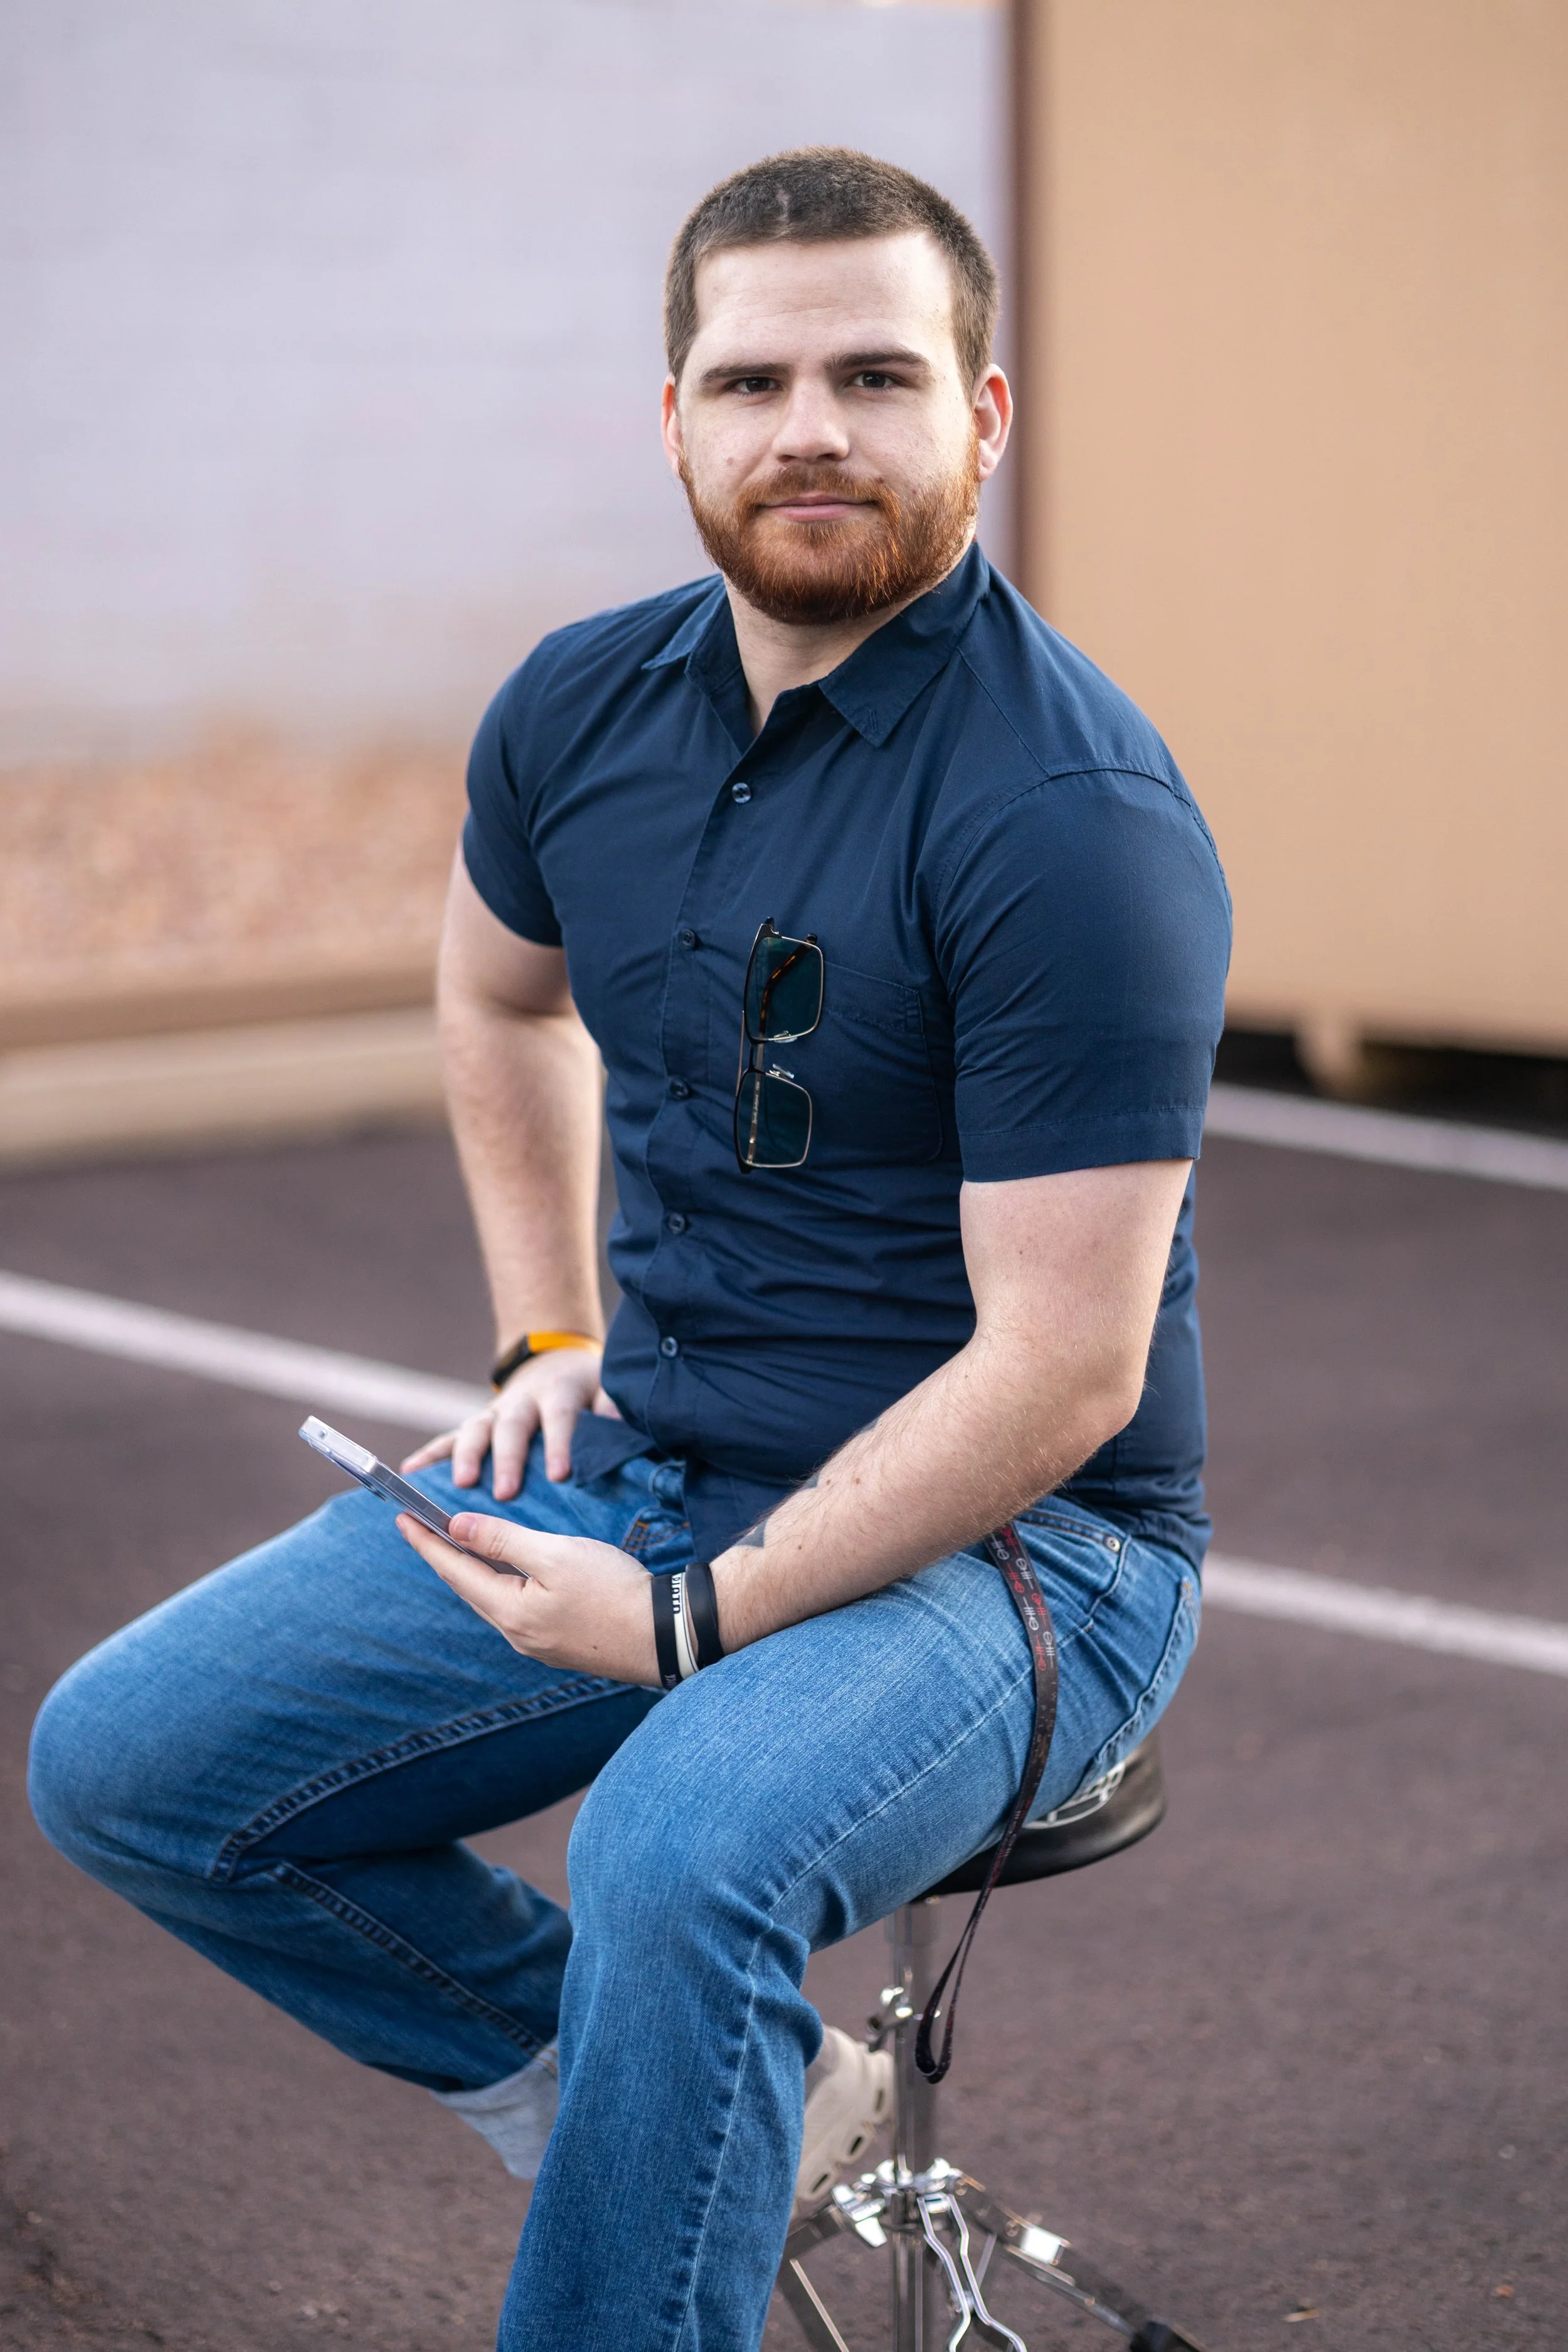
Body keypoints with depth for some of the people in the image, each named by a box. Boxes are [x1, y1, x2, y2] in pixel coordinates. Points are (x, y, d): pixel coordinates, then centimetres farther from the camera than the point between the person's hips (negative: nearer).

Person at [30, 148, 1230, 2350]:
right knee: (124, 1759, 0)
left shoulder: (1072, 812, -21)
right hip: (650, 1466, 8)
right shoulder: (586, 707, 1)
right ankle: (692, 2088, 11)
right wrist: (548, 1342, 14)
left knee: (687, 1846, -37)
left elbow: (1060, 1369, -22)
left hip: (1009, 1543, -7)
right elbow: (500, 996, 24)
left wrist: (691, 1622, -20)